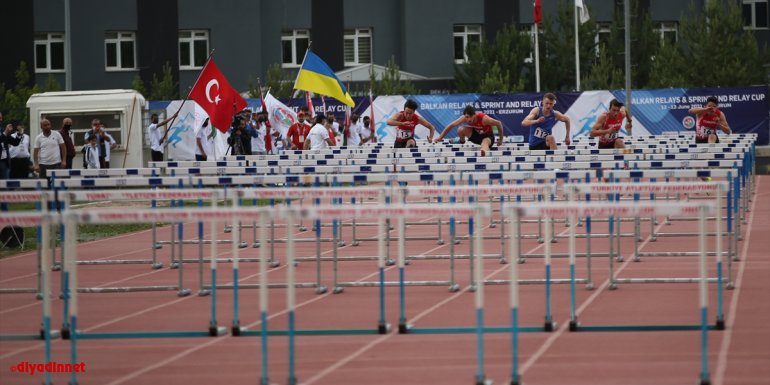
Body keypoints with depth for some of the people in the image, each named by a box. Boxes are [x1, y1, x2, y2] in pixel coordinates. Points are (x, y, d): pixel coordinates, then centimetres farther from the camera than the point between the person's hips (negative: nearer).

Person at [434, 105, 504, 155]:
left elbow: (499, 123, -21)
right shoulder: (464, 118, -23)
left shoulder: (484, 119, -33)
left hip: (487, 136, -5)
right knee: (461, 130, -20)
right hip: (475, 135, 5)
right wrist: (440, 137, -17)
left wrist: (501, 140, -11)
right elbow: (451, 125, -15)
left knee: (485, 143, -40)